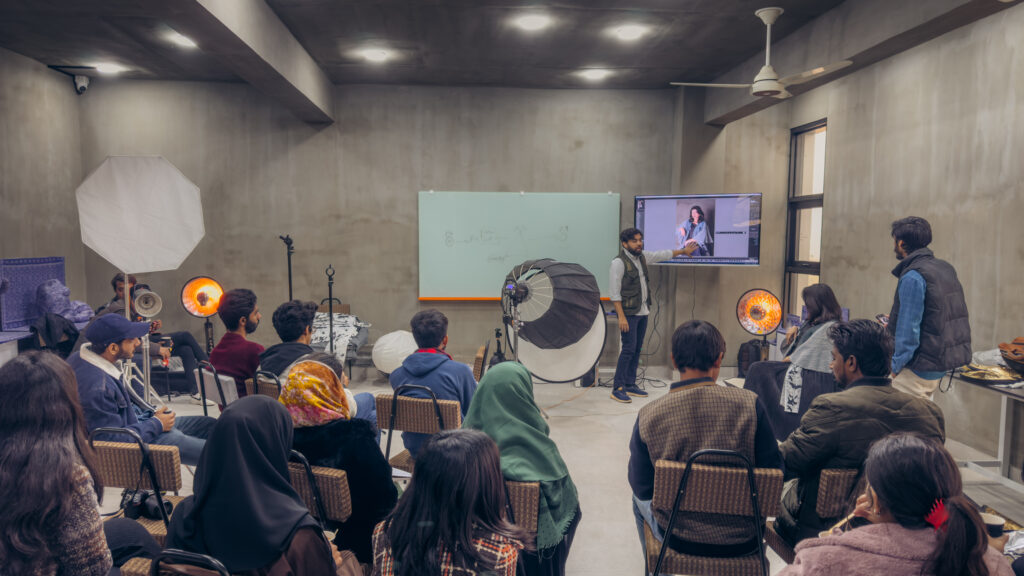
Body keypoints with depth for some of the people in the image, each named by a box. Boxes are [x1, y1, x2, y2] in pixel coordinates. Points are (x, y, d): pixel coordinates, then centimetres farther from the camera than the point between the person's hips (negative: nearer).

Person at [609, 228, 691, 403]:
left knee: (637, 349, 10)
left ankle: (630, 385, 18)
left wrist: (683, 251, 39)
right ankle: (617, 389, -6)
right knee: (629, 349, -11)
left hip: (643, 312, 8)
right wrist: (621, 316, -20)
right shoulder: (618, 262, -13)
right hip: (629, 313, -8)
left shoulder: (642, 257, 11)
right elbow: (614, 292, -16)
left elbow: (662, 255, 29)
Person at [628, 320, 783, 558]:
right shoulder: (749, 404, -17)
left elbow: (642, 487, -6)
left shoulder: (648, 416, -16)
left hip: (678, 539, -1)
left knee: (639, 498, 32)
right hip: (742, 542, 1)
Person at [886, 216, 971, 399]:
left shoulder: (912, 277, -20)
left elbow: (908, 330, -21)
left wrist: (895, 366, -14)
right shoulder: (947, 268, 10)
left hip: (920, 369, -10)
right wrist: (894, 322, 26)